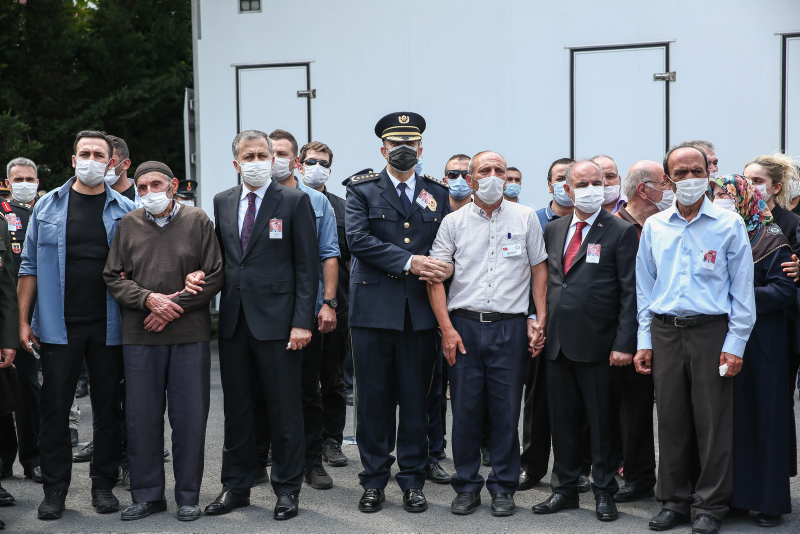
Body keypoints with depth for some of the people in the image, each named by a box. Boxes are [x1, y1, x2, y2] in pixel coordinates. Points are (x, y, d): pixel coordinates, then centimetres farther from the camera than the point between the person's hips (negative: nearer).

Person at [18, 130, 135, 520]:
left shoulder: (126, 211, 4)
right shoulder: (48, 206, 6)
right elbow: (30, 266, 6)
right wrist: (23, 321, 0)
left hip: (108, 326, 0)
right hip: (58, 326, 0)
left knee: (108, 407, 7)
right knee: (55, 406, 3)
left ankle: (103, 483, 19)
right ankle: (55, 488, 13)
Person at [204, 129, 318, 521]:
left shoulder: (294, 202, -2)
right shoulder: (222, 202, 12)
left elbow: (307, 266, -5)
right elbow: (219, 258, 17)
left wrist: (302, 321, -12)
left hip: (277, 320, -4)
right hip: (233, 320, 4)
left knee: (284, 408, 3)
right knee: (236, 407, 12)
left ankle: (287, 489, 15)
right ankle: (236, 486, 24)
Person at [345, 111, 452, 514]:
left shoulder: (437, 194, 13)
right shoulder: (362, 190, 4)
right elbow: (358, 239, -10)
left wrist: (445, 268, -11)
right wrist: (409, 262, -16)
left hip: (420, 311, 2)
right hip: (373, 310, -2)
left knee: (416, 400, 7)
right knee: (373, 400, 5)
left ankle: (412, 481, 18)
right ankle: (374, 481, 17)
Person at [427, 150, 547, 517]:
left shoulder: (525, 218, 7)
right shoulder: (453, 222, 5)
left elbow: (539, 269, 9)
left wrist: (540, 320, 0)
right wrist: (447, 328, -5)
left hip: (510, 325, 0)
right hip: (463, 325, 0)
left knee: (506, 410, 2)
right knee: (465, 408, 3)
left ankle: (503, 487, 15)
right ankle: (467, 486, 16)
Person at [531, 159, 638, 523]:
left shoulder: (621, 232, -3)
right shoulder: (553, 230, 12)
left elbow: (629, 292, -7)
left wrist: (624, 343, -14)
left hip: (597, 343, -5)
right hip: (557, 342, 5)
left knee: (602, 422, 5)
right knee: (562, 421, 12)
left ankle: (604, 493, 19)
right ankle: (565, 489, 24)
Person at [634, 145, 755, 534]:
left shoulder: (729, 224, 1)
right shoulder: (653, 227, 10)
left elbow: (742, 291, 0)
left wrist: (734, 345, -7)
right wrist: (644, 341, 7)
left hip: (711, 330, -3)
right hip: (665, 331, 3)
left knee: (713, 421, 0)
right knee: (671, 420, 8)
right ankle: (674, 502, 19)